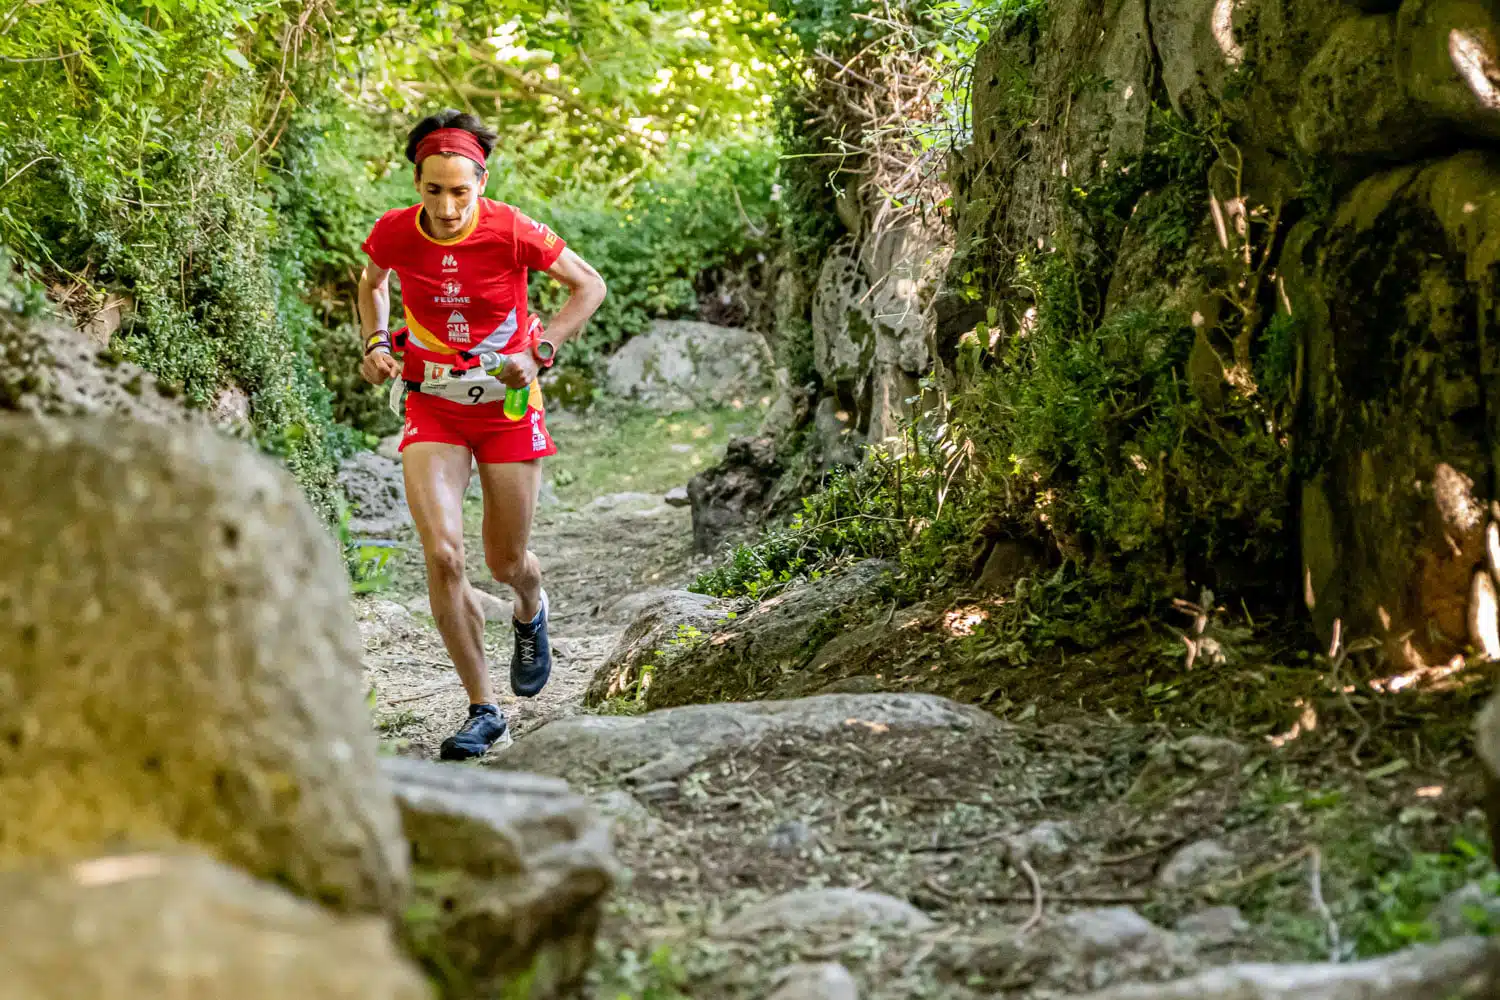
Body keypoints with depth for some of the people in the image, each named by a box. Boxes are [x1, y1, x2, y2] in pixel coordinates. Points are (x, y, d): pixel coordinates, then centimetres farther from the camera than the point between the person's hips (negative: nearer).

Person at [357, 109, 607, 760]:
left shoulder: (511, 232, -18)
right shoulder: (394, 233, -11)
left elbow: (589, 285, -5)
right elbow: (372, 283, 13)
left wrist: (539, 352, -15)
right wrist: (376, 343, -3)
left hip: (507, 404, -1)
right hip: (432, 409, 1)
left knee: (506, 563, 7)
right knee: (442, 555, -14)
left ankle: (530, 612, 48)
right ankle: (484, 710, 0)